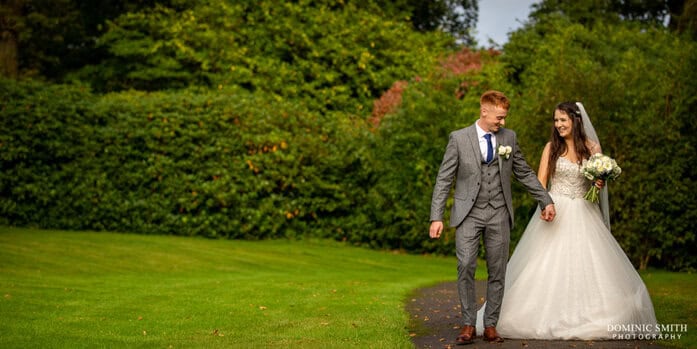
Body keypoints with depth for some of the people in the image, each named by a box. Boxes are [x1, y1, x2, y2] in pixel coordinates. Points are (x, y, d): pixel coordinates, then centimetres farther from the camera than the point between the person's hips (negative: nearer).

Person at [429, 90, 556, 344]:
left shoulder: (509, 137, 7)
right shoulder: (459, 138, -2)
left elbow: (525, 173, 15)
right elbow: (444, 179, -2)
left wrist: (546, 201, 12)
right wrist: (436, 217, -8)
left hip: (499, 214, 3)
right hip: (469, 214, -2)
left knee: (497, 271, 3)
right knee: (465, 267, -11)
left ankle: (490, 325, 11)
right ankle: (468, 325, 0)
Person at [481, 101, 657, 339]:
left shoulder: (592, 148, 4)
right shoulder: (552, 147, 2)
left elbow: (599, 179, 10)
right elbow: (541, 182, 0)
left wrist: (601, 183, -14)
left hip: (583, 215, 1)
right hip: (555, 212, -1)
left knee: (587, 265, -3)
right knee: (550, 264, -5)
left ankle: (588, 317, 5)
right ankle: (551, 317, 1)